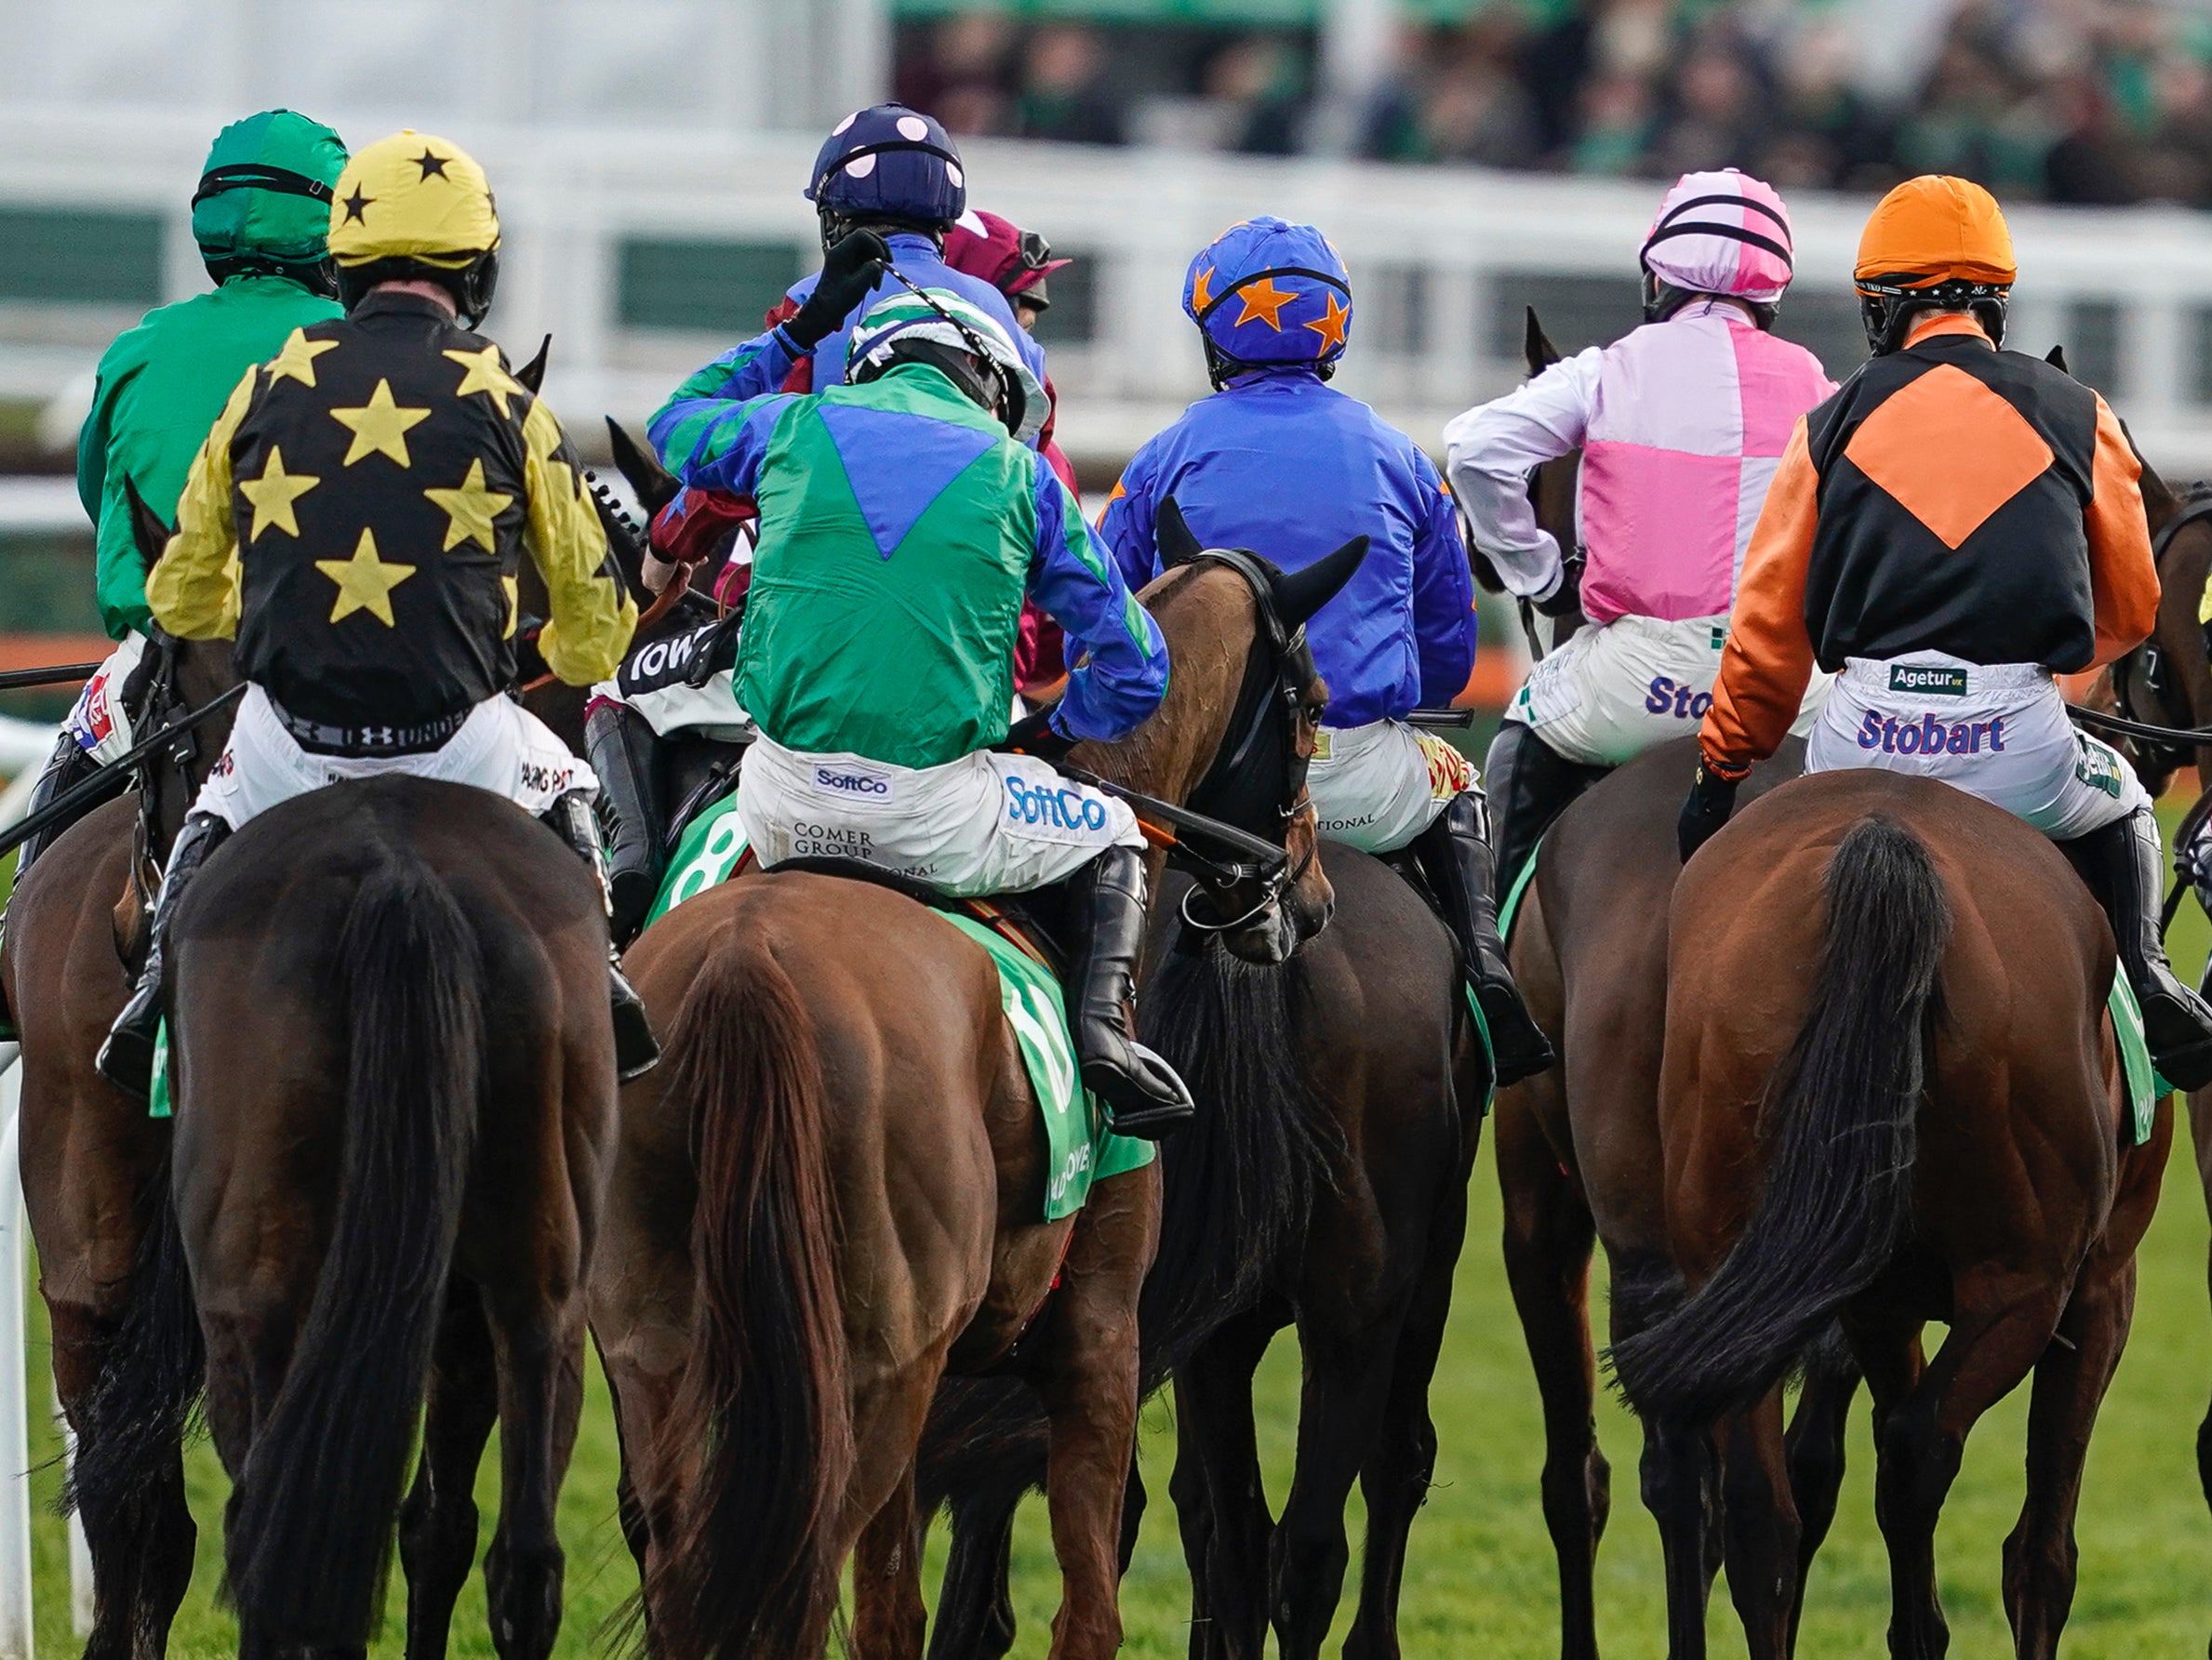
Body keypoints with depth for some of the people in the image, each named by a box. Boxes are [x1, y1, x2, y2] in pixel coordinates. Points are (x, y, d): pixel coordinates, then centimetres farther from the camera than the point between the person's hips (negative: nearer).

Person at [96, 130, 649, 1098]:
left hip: (289, 746, 1)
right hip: (459, 745, -1)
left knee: (218, 810, 34)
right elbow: (594, 617, 9)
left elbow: (179, 601, 14)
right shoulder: (504, 406, 0)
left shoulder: (268, 389, 4)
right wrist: (569, 661, 35)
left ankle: (162, 984, 17)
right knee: (559, 787, 32)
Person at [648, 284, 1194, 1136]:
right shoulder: (1019, 475, 7)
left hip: (788, 805, 2)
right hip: (935, 815, -2)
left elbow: (676, 425, 36)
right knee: (1113, 839, 24)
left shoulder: (796, 425, 11)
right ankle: (1105, 1017, -1)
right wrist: (1054, 733, 30)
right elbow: (1134, 666, 10)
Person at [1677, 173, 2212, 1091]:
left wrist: (1723, 766, 20)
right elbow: (2131, 612, 17)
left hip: (1865, 738, 0)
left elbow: (1768, 627, 10)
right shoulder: (2077, 418, 8)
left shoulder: (1838, 423, 8)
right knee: (2119, 807, 31)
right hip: (2019, 743, 0)